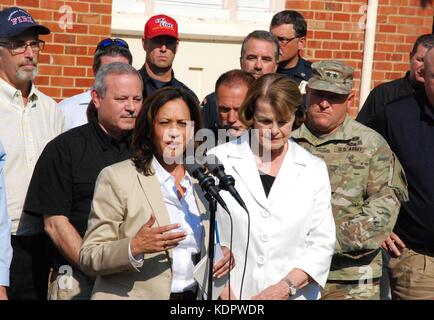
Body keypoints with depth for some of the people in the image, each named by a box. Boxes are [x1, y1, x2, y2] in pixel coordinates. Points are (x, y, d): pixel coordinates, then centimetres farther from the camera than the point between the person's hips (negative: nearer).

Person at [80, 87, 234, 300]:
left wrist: (224, 253, -6)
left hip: (194, 295, 4)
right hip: (136, 294, -4)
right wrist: (134, 248, -28)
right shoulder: (116, 178, -9)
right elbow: (88, 259, -12)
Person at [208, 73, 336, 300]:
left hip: (293, 296, 2)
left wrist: (286, 286, -13)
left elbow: (321, 244, -1)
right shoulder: (217, 160, -3)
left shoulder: (314, 170, 2)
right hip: (229, 293, -1)